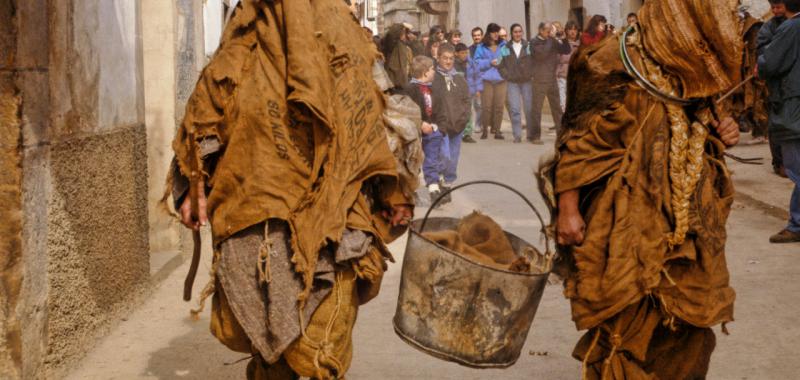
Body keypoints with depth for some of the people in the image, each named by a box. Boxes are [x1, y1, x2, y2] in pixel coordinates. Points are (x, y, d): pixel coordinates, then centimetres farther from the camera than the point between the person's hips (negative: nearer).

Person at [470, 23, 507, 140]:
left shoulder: (504, 45, 9)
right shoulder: (481, 47, 6)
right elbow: (477, 63, 0)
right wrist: (489, 63, -9)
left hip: (501, 80, 1)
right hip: (486, 80, -1)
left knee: (499, 106, -2)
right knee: (486, 106, -4)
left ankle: (496, 130, 7)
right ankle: (484, 129, 7)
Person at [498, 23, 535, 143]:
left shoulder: (528, 46, 3)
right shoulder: (505, 49, 7)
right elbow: (500, 65, 9)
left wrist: (531, 74, -4)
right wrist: (507, 75, -1)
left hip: (527, 81, 0)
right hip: (512, 83, 0)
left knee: (530, 108, 1)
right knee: (514, 109, -5)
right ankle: (517, 135, 0)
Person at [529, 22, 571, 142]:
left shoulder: (552, 41, 11)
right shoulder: (534, 42, -6)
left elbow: (567, 50, 9)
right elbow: (542, 53, -22)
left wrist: (563, 40, -7)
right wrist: (551, 40, -16)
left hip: (552, 79, 6)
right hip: (539, 80, -6)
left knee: (557, 107, 11)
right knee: (536, 108, -3)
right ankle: (534, 135, 2)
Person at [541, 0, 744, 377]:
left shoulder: (696, 78, 11)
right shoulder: (620, 69, -12)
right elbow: (578, 141, -12)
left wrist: (720, 135, 4)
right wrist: (566, 208, -16)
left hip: (686, 232, 7)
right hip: (628, 235, -7)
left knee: (688, 338, 10)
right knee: (628, 333, 2)